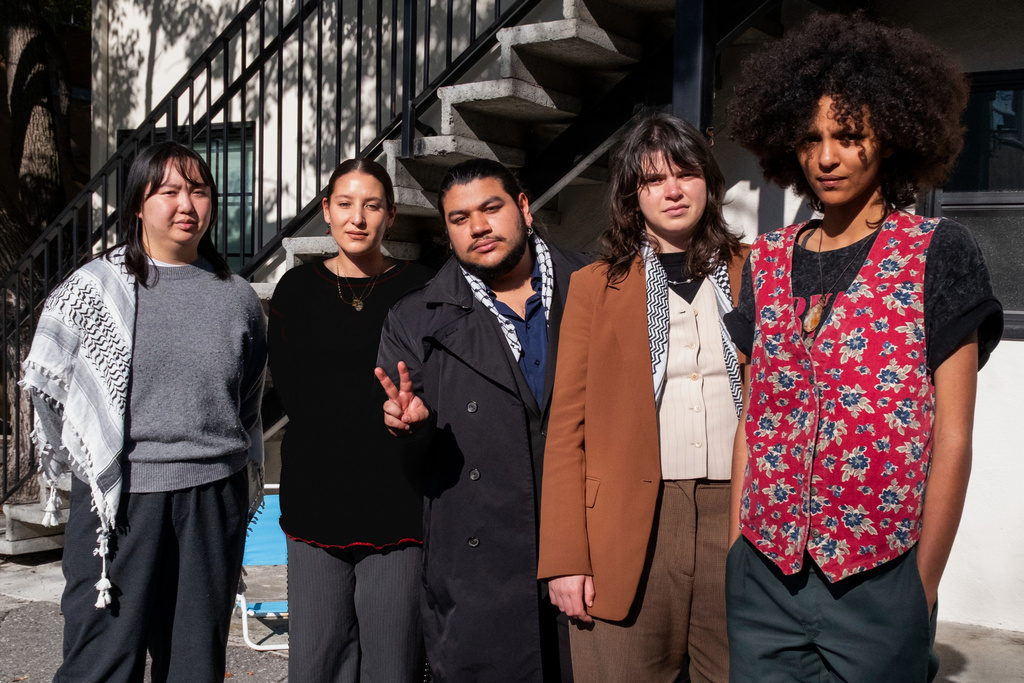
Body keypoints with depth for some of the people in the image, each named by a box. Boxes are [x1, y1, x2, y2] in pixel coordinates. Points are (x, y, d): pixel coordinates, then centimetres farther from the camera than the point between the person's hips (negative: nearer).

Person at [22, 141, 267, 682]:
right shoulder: (95, 288, 1)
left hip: (213, 498, 3)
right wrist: (97, 462, 8)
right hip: (121, 496, -2)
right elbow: (47, 385, 8)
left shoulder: (237, 298, 9)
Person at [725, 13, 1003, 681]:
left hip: (878, 582, -3)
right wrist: (736, 547, 6)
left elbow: (951, 437, -6)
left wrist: (923, 589, -7)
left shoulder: (937, 252, -5)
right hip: (763, 576, 4)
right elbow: (754, 417, 10)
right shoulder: (767, 259, 7)